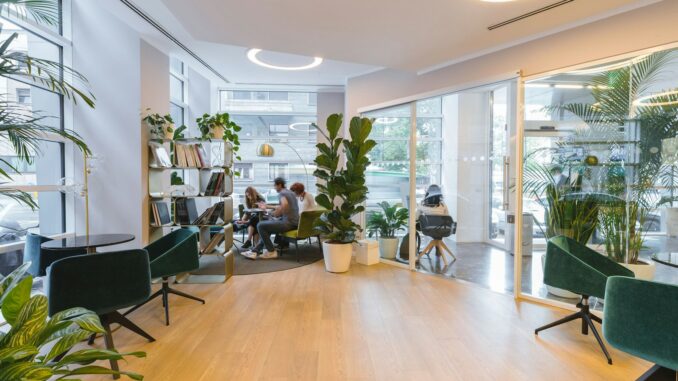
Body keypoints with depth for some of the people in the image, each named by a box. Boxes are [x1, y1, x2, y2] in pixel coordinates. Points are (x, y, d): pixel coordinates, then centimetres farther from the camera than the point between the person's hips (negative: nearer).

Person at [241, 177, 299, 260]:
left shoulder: (281, 193, -10)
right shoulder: (290, 192, 20)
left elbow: (285, 204, -33)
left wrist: (276, 213, -16)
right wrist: (267, 206, 35)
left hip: (288, 223, -10)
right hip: (294, 222, 10)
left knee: (261, 226, -5)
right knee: (268, 223, 22)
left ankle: (271, 252, 1)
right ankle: (255, 251, 16)